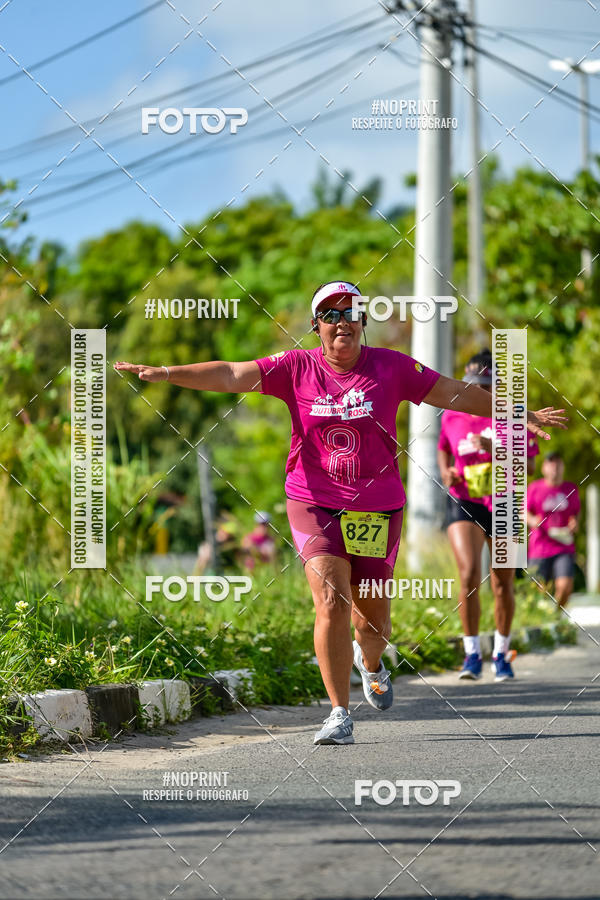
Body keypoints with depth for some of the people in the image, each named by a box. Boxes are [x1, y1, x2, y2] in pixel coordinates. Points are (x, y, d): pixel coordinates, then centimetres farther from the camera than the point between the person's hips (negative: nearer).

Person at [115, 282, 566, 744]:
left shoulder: (391, 367, 0)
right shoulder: (296, 368, -1)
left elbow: (459, 394, 4)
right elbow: (230, 375, -8)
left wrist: (522, 414, 4)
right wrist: (166, 373, -20)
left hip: (377, 510, 1)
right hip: (315, 506, -1)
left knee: (373, 623, 8)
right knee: (332, 602, -19)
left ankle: (369, 659, 47)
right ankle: (340, 715, -10)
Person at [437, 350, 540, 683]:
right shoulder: (452, 416, 3)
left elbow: (530, 466, -8)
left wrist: (494, 450, -23)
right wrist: (446, 471, 2)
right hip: (464, 504, 0)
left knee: (503, 585, 6)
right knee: (469, 576, -20)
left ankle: (502, 654, 25)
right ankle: (472, 653, -10)